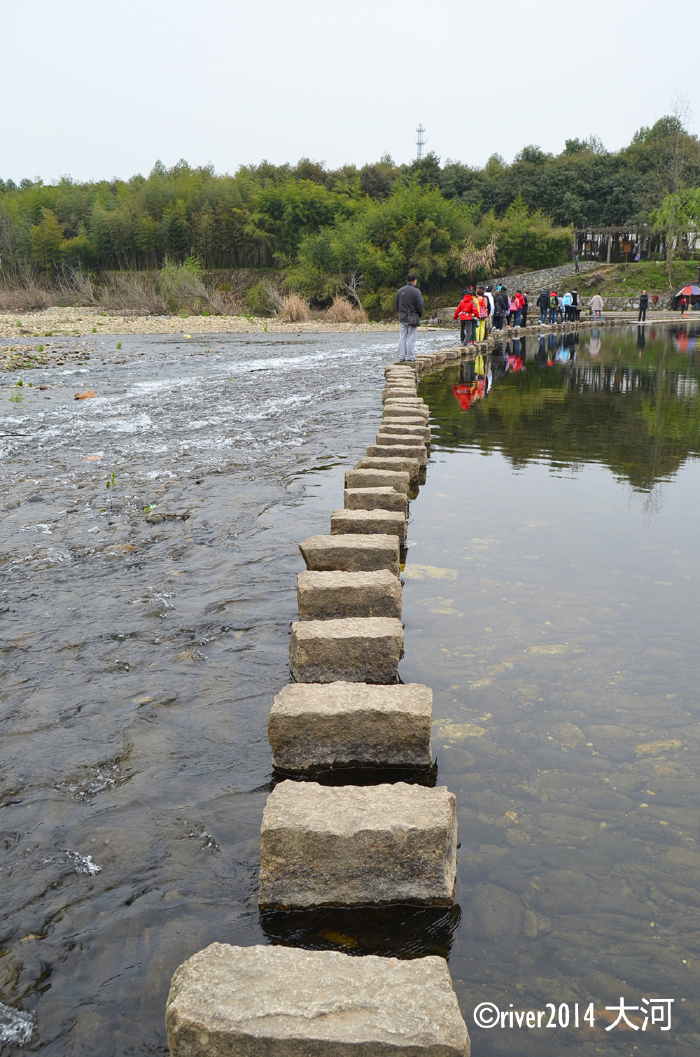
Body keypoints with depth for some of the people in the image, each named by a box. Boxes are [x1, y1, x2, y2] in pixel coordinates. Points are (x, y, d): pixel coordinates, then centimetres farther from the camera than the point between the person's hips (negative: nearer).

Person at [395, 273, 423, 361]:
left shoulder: (399, 291, 9)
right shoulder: (416, 291, -10)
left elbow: (397, 305, 15)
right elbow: (420, 306, -12)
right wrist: (420, 315, 4)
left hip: (402, 318, 5)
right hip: (412, 319, -5)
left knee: (402, 338, 7)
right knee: (411, 338, -2)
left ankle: (401, 357, 8)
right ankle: (410, 357, 0)